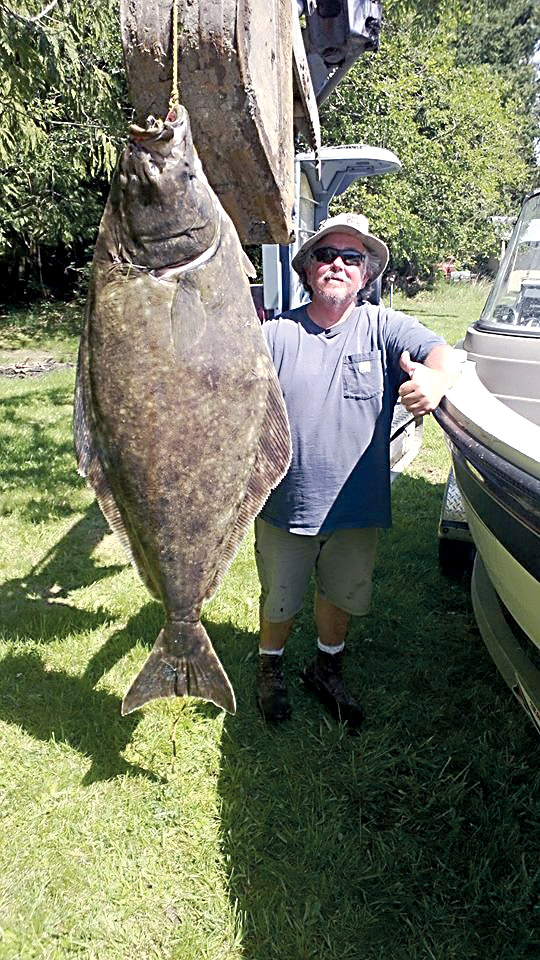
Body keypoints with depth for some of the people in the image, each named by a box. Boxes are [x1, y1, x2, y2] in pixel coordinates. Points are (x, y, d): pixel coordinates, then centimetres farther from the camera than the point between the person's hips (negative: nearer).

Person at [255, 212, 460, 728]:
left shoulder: (382, 327, -5)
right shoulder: (274, 335, -6)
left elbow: (443, 354, -19)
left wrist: (433, 379, -43)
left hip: (356, 508, 1)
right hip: (285, 507, -1)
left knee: (343, 597, 22)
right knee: (279, 601, 19)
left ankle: (326, 668, 50)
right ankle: (269, 667, 48)